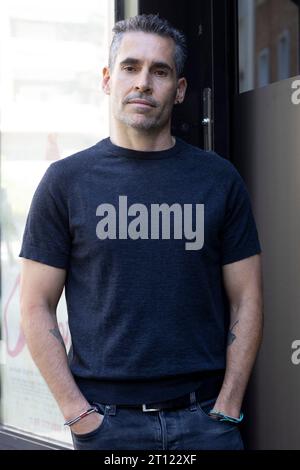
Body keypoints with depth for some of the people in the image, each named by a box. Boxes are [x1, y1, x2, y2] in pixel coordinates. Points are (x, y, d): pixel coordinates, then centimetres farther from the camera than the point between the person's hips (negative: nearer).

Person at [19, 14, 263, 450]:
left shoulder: (219, 178, 4)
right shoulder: (66, 180, 0)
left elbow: (246, 300, 4)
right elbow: (37, 308, -1)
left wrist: (227, 409, -4)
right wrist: (77, 413, -8)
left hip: (204, 415, 1)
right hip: (107, 419, -1)